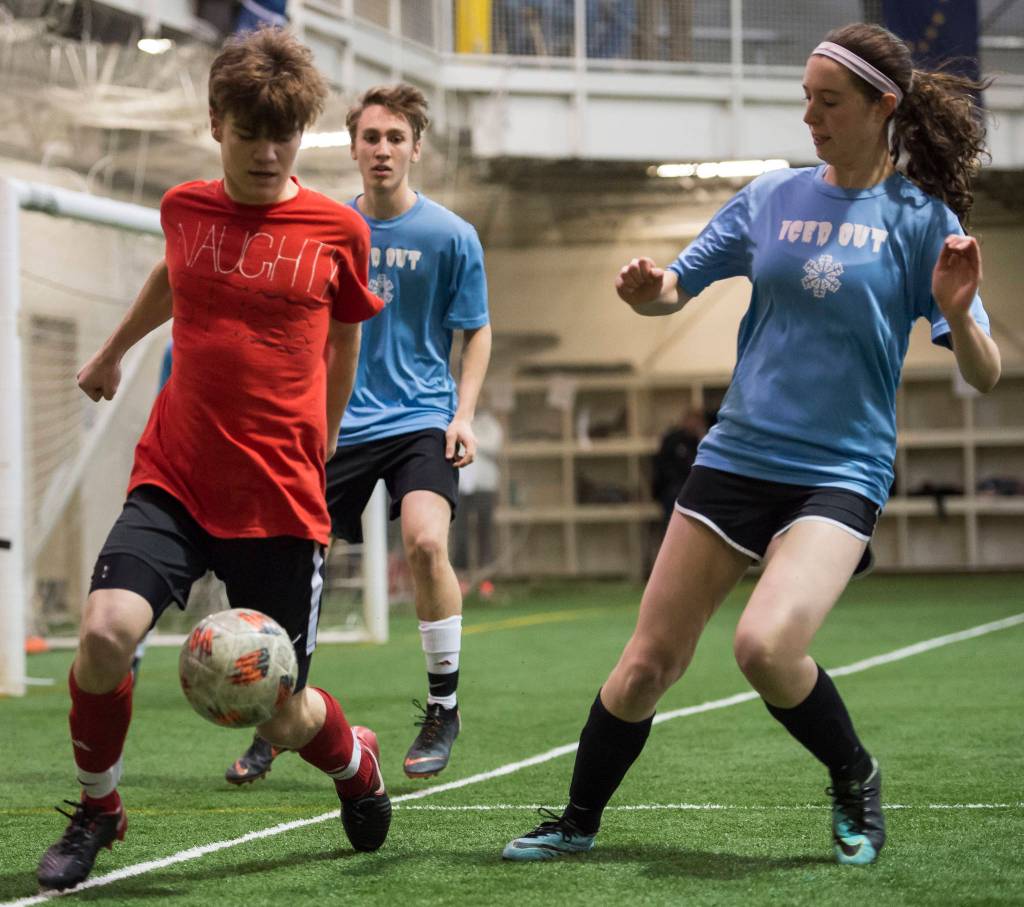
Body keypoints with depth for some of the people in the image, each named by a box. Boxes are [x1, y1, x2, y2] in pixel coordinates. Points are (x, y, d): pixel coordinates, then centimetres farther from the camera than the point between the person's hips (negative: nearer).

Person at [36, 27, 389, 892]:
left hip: (282, 503, -1)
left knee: (280, 716, 1)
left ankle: (354, 759, 39)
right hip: (173, 483, 2)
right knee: (104, 634, -22)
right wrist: (114, 349, 43)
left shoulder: (338, 230, -2)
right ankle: (96, 810, 5)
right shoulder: (184, 208, 3)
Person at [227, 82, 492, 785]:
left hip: (421, 420, -3)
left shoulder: (449, 235, -2)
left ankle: (443, 708, -7)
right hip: (337, 425, 3)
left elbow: (477, 331, 5)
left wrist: (464, 414, -6)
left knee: (426, 541, -26)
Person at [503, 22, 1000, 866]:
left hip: (839, 472, -4)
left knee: (767, 645, -26)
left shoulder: (922, 218, -4)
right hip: (736, 456, 4)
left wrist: (959, 315, -27)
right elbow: (677, 285, 12)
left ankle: (855, 779, 2)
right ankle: (578, 821, 22)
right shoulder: (773, 196, 6)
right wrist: (647, 288, -12)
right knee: (650, 661, 2)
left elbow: (985, 376, -5)